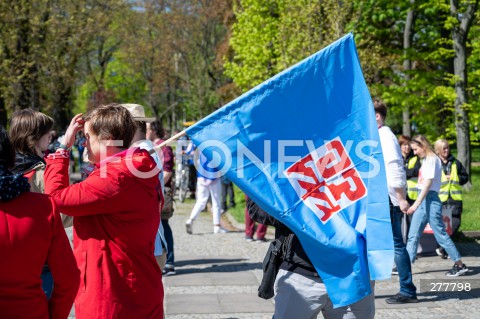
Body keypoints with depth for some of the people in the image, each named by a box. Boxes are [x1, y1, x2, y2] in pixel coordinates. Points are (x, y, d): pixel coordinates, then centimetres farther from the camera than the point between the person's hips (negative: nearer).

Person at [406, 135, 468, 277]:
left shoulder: (432, 159, -11)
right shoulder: (425, 160, 15)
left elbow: (428, 183, -18)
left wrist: (416, 204, -22)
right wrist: (417, 203, 11)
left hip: (430, 199, -9)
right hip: (422, 200, 9)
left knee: (441, 234, -4)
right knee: (413, 235, 7)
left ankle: (460, 265, 5)